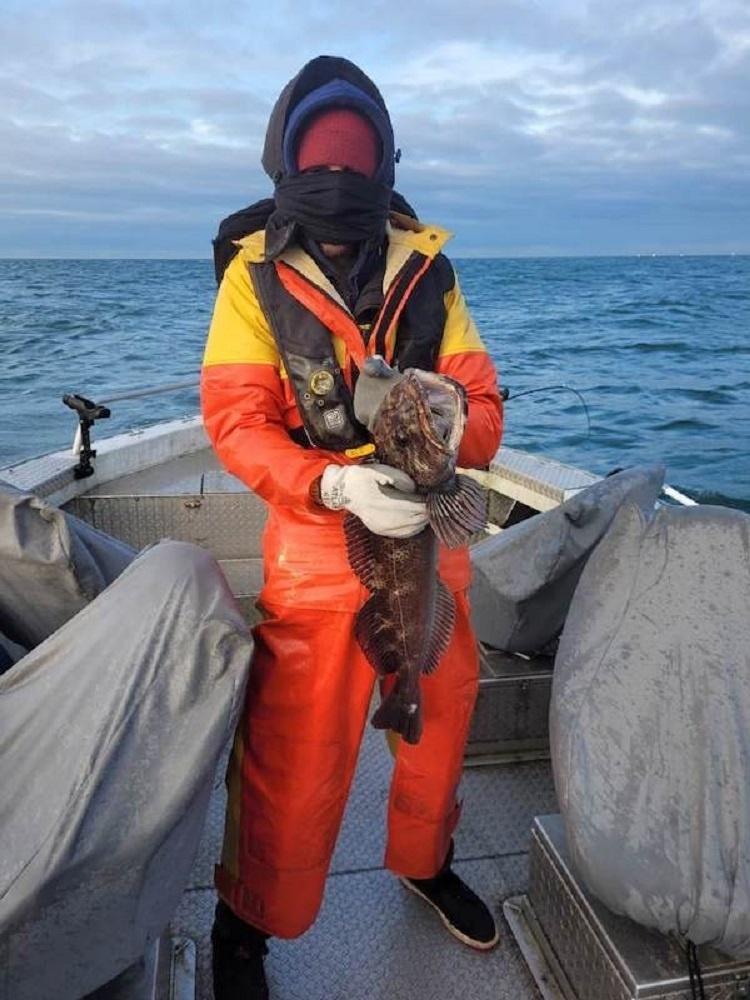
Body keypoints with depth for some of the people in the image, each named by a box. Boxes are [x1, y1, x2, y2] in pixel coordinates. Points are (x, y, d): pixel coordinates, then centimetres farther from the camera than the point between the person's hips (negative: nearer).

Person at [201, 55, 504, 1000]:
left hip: (429, 532, 4)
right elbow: (235, 421, -12)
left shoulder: (427, 266, 2)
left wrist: (452, 429, -24)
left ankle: (425, 861, 48)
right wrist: (336, 483, -29)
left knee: (440, 719, 19)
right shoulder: (256, 275, -5)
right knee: (295, 757, 3)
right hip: (316, 543, -3)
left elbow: (481, 400, 0)